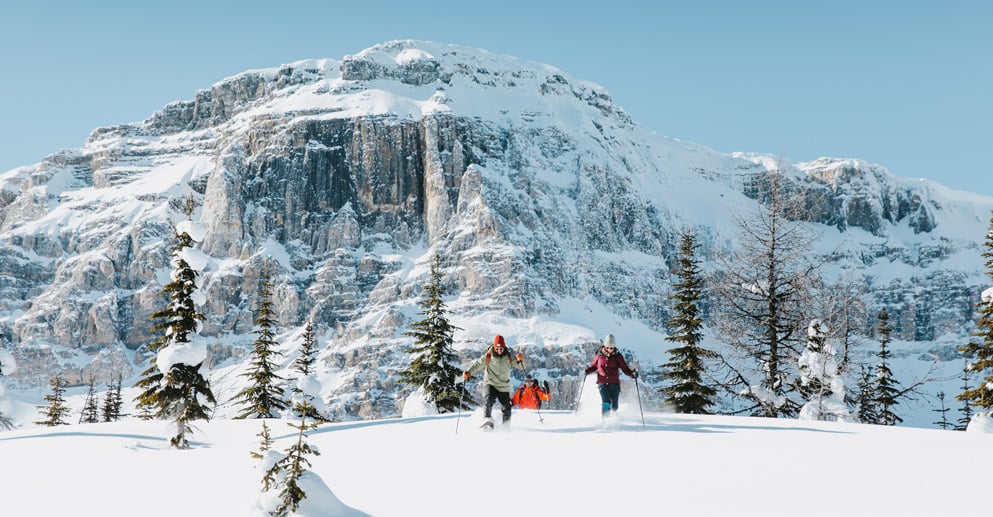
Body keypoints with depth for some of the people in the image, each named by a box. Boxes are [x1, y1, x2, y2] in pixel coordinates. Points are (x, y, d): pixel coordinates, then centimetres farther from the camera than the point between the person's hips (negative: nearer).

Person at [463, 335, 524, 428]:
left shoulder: (509, 357, -2)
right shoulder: (488, 357, -7)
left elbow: (520, 367, 0)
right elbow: (477, 364, -4)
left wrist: (520, 360, -23)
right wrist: (468, 372, -21)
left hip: (504, 386, 2)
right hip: (490, 383, -2)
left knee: (507, 408, 3)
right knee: (489, 400, -31)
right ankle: (488, 419, -25)